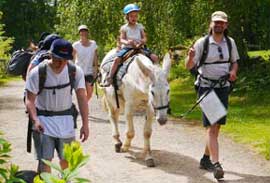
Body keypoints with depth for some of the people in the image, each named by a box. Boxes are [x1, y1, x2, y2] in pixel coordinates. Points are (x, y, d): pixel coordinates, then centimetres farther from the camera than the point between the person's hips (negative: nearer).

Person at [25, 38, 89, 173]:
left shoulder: (75, 71, -7)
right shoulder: (37, 73, -14)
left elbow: (82, 98, -7)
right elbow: (30, 100, -13)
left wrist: (85, 124, -13)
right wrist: (35, 120, -29)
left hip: (66, 121, 3)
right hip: (43, 120, -3)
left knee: (67, 159, 12)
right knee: (45, 160, -10)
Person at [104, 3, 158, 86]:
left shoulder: (140, 26, 11)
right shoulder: (124, 28, 3)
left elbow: (144, 38, 5)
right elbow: (121, 40, -6)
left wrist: (142, 42, -19)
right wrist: (127, 42, -29)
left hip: (139, 48, 3)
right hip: (127, 48, -3)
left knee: (154, 57, -14)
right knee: (117, 59, -29)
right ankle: (109, 78, -23)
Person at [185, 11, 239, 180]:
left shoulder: (230, 42, 3)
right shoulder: (202, 43, -8)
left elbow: (235, 61, 16)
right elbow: (189, 66, -9)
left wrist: (233, 71, -6)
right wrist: (190, 57, -31)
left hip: (223, 88, 5)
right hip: (206, 87, -5)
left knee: (217, 126, 11)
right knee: (211, 126, -12)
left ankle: (206, 159, 27)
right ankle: (216, 164, -18)